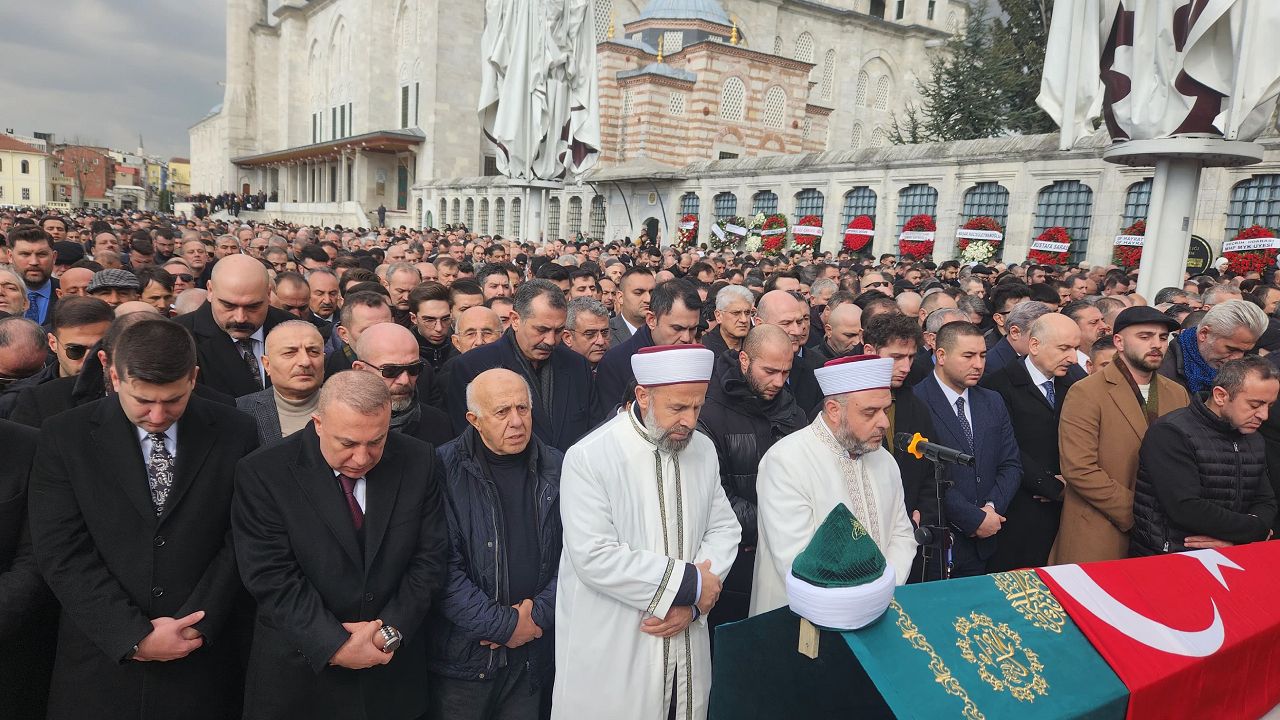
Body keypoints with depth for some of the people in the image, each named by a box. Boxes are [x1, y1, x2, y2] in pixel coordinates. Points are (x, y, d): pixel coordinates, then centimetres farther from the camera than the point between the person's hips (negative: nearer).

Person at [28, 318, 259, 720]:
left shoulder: (235, 434, -4)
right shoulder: (65, 437, -4)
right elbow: (61, 553, -8)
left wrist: (196, 625, -11)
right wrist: (135, 637, -13)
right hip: (101, 663, 0)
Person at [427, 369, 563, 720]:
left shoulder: (556, 468, 2)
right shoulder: (445, 468, -9)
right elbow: (444, 567, -14)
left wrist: (539, 616, -9)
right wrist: (505, 624, -13)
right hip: (462, 658, -3)